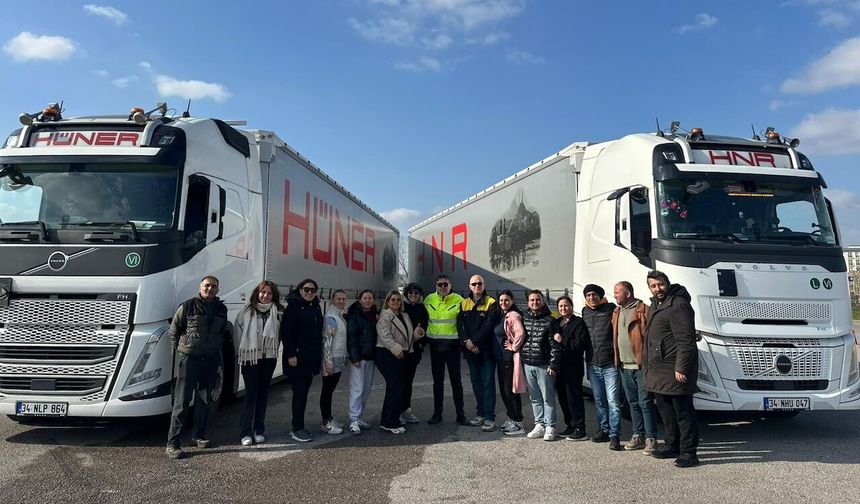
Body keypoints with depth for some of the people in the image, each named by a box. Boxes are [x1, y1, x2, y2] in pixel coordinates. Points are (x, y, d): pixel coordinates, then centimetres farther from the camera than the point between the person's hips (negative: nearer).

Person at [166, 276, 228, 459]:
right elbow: (174, 330, 1)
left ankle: (199, 435, 26)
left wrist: (216, 348, 13)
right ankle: (172, 443, -1)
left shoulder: (221, 309, 7)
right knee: (182, 401, -5)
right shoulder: (188, 307, -7)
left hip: (212, 360, 5)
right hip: (190, 359, -5)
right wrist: (181, 349, 2)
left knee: (204, 399, 14)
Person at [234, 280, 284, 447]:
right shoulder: (247, 311, -1)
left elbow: (281, 334, 1)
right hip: (250, 357, -2)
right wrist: (240, 353, 2)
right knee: (251, 394, -4)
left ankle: (259, 430, 17)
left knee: (263, 393, 9)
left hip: (269, 358, 2)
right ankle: (245, 432, 1)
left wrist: (273, 349, -5)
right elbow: (237, 333, 2)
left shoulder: (278, 312, 0)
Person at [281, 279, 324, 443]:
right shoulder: (293, 306, -8)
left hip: (311, 358, 7)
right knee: (300, 391, -5)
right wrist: (291, 355, -18)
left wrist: (318, 356, 13)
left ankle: (298, 427, 18)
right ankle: (297, 429, 2)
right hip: (297, 358, -7)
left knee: (303, 392, 10)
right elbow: (286, 331, -14)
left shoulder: (316, 308, 13)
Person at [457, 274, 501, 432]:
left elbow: (489, 326, -13)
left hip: (486, 351, -5)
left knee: (488, 383, -2)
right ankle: (480, 413, 25)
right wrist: (466, 342, -12)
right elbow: (460, 325, 4)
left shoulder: (491, 303, -4)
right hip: (470, 351, 5)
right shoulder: (464, 304, 11)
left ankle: (490, 417, 1)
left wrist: (473, 341, -16)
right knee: (476, 382, 13)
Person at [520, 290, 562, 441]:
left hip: (544, 366, -5)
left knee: (548, 397, 2)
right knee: (534, 398, 11)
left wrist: (553, 365, -13)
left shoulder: (549, 320, -5)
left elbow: (555, 345, -8)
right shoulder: (524, 319, 10)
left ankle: (550, 427, 11)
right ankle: (539, 425, 21)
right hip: (527, 365, 5)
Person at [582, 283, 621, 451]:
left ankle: (614, 435, 1)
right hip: (593, 365, 6)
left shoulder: (611, 309, -7)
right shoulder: (585, 312, 11)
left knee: (613, 402, -5)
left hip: (610, 364, -6)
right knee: (599, 401, 15)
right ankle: (604, 430, 27)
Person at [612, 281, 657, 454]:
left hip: (641, 366, -8)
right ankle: (638, 436, 24)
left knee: (646, 403, -3)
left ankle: (651, 439, 6)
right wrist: (617, 360, 15)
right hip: (625, 366, 8)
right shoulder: (617, 313, 14)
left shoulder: (643, 310, -11)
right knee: (633, 403, 15)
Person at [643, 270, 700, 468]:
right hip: (657, 370, 10)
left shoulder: (678, 305, -14)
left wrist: (681, 368, -22)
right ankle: (671, 445, 30)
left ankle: (688, 453, 4)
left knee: (683, 412, -3)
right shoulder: (655, 305, 17)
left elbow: (686, 340, -19)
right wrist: (648, 366, 22)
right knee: (666, 410, 18)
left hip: (675, 371, -10)